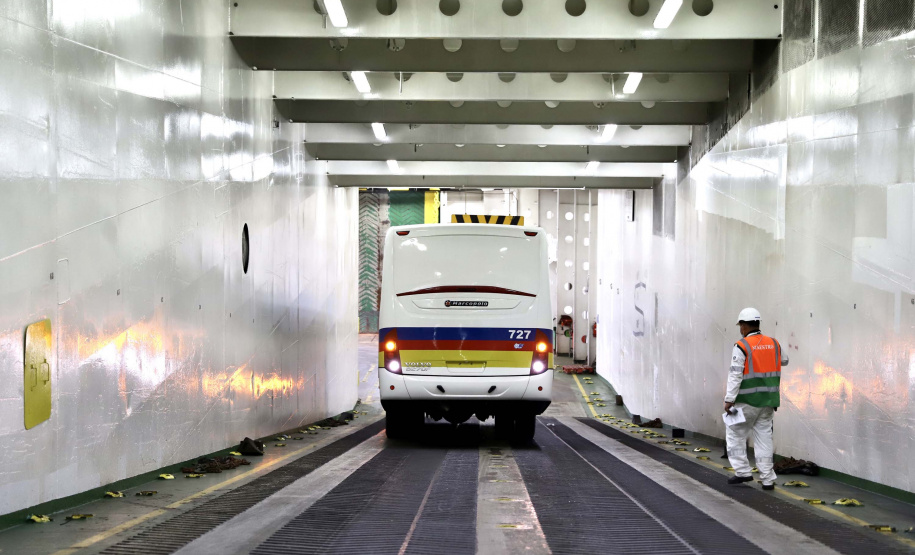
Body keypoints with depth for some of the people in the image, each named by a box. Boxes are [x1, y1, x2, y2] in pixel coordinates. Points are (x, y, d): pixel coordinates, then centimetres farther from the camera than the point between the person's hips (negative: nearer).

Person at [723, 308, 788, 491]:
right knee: (764, 437, 8)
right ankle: (767, 480, 5)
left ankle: (743, 471, 6)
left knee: (735, 434, 11)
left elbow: (735, 374, -17)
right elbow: (784, 361, 25)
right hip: (767, 400, 5)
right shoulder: (774, 344, 5)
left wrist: (729, 400, -16)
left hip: (747, 400, -5)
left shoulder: (741, 346, -12)